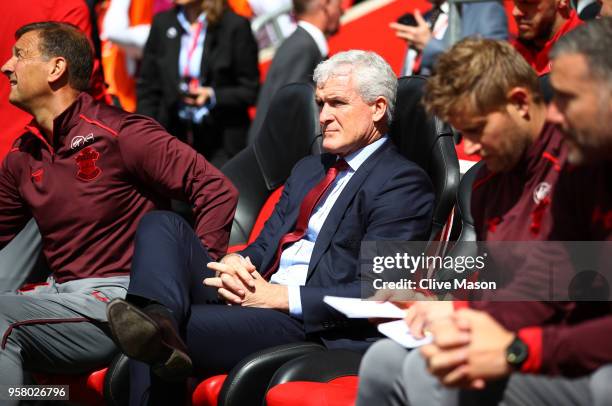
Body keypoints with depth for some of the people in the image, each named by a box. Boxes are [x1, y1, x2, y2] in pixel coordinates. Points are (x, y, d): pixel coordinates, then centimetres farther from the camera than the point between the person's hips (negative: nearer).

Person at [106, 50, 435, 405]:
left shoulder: (405, 183, -2)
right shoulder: (309, 169, 27)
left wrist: (278, 296, -19)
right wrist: (234, 266, -4)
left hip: (310, 323, -9)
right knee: (162, 225, -17)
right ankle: (160, 318, -40)